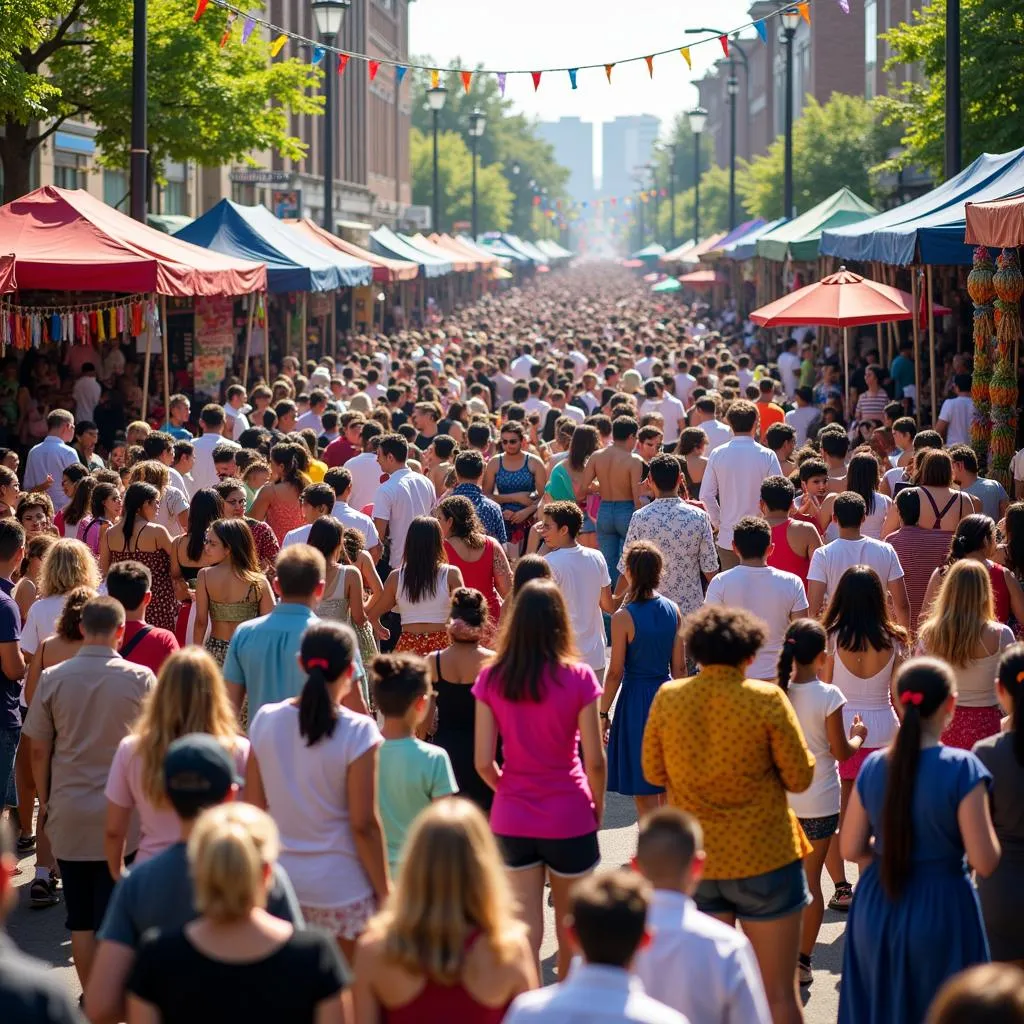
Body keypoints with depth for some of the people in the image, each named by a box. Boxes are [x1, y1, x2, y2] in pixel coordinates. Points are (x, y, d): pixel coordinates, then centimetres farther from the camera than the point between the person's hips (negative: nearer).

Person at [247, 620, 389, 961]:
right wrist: (383, 890, -3)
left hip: (282, 882, 4)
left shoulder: (265, 721, -3)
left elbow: (253, 808, 4)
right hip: (341, 889, -4)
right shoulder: (358, 732, -15)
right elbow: (364, 824, -14)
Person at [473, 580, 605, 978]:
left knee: (524, 931, 6)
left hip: (511, 820, 2)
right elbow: (594, 761, -10)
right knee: (571, 930, 18)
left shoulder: (492, 678, -5)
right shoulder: (578, 677, -12)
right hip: (569, 817, -2)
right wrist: (597, 809, 7)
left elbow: (483, 762, -6)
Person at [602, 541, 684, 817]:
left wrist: (603, 713, -2)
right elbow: (679, 667, 4)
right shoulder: (672, 611, -1)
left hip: (636, 699, -5)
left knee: (643, 792, 3)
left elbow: (615, 673, -12)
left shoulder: (623, 618, -15)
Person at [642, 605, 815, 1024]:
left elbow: (653, 773, 6)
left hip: (694, 862, 3)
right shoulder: (766, 700, -13)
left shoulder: (668, 698, -4)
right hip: (763, 858, -3)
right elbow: (800, 778, -8)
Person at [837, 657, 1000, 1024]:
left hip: (876, 908, 4)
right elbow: (985, 863, -18)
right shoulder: (961, 768, -17)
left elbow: (851, 849, 4)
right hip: (939, 910, -4)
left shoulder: (873, 767, -3)